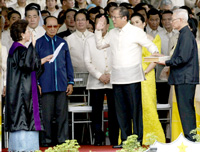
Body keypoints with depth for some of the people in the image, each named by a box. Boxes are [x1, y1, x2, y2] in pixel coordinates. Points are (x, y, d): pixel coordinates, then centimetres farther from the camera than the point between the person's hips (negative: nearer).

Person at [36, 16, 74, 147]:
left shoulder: (63, 43, 13)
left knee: (63, 114, 1)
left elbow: (68, 63, 16)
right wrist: (36, 84, -2)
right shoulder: (39, 43, 5)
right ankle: (47, 141, 5)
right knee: (47, 115, -2)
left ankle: (63, 140, 6)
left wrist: (71, 82, 9)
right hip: (46, 85, -2)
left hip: (62, 85, 2)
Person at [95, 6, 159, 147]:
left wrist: (156, 55, -19)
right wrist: (98, 30, 13)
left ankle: (138, 139, 0)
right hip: (117, 78, 6)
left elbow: (150, 45, -2)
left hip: (132, 77, -6)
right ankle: (125, 139, 13)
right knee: (121, 110, 7)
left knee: (135, 109, -4)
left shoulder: (136, 32, -2)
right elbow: (100, 45, 24)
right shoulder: (113, 33, 15)